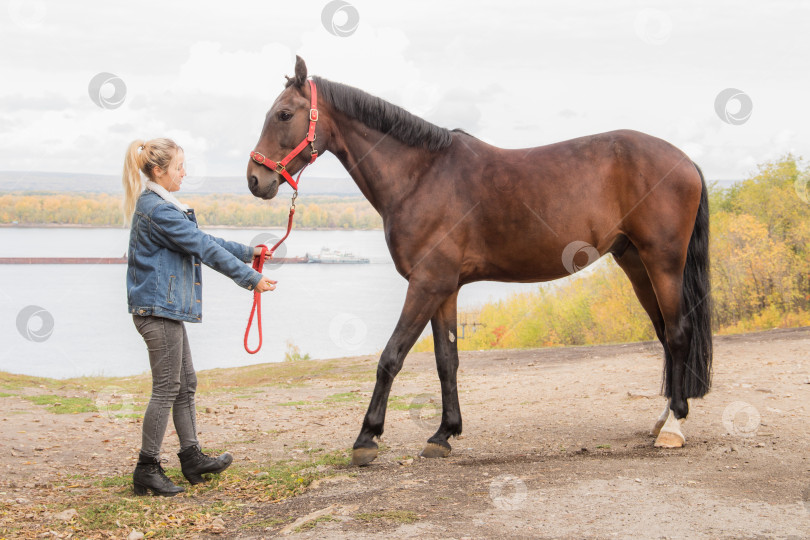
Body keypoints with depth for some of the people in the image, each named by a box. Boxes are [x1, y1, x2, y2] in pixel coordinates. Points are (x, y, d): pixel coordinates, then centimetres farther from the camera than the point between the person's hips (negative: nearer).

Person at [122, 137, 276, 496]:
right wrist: (251, 278, -14)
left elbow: (201, 241, 22)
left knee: (185, 384, 15)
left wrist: (246, 252, 24)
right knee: (167, 389, -4)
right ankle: (147, 470, 3)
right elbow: (204, 248, -18)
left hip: (165, 308, 11)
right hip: (159, 308, -11)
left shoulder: (158, 206, 15)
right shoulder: (158, 210, -18)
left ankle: (192, 459, 22)